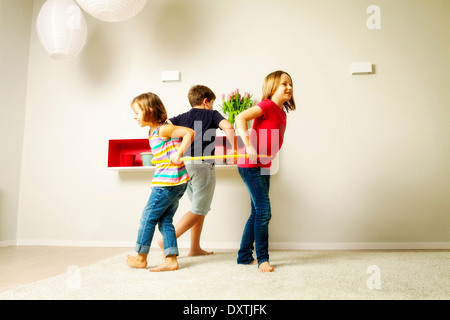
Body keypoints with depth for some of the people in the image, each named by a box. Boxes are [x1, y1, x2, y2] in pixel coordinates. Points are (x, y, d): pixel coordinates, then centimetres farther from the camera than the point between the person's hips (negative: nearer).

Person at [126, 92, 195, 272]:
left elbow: (190, 132, -16)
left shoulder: (163, 129, -12)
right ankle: (171, 260, 13)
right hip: (178, 183, 9)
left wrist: (179, 154, -18)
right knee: (165, 220, 12)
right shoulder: (153, 132, 15)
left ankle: (141, 258, 18)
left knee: (148, 218, 3)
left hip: (167, 183, -9)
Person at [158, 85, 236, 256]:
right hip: (203, 166, -6)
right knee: (198, 210, 1)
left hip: (185, 165, 6)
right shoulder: (211, 114, 3)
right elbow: (228, 127, -15)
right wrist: (234, 148, -9)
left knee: (199, 208, 16)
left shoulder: (182, 117, 14)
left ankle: (195, 248, 20)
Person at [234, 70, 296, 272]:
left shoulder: (282, 113, 14)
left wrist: (268, 159, 6)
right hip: (250, 165, -9)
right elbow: (240, 118, -23)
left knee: (257, 213, 13)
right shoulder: (267, 105, -12)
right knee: (263, 211, -8)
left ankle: (244, 256, 25)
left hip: (263, 167, 9)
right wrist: (248, 145, -32)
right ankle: (262, 258, 5)